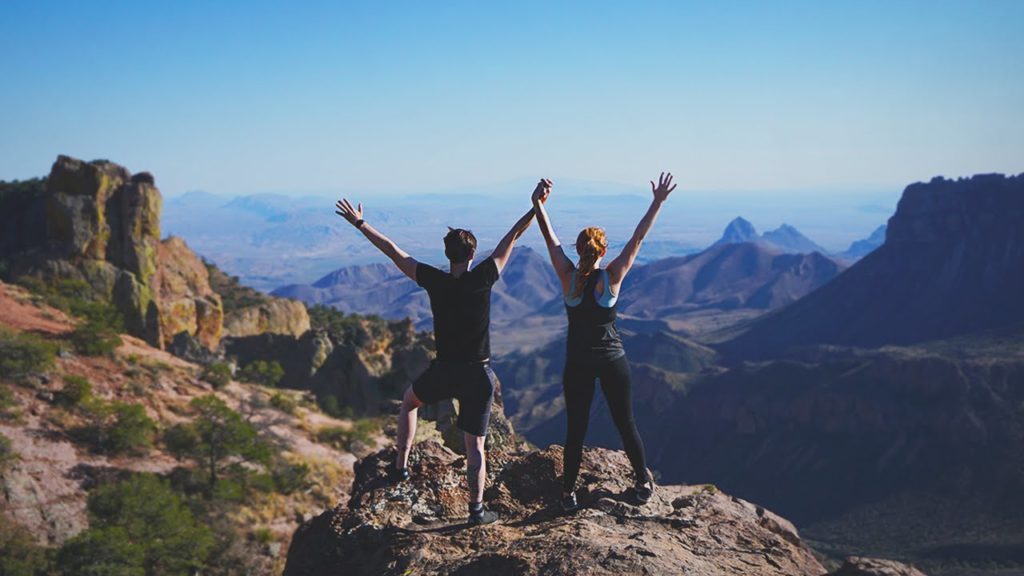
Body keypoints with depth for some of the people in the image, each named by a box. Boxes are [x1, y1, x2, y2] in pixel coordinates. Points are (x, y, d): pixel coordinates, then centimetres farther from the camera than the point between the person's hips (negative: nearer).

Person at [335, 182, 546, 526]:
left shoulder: (434, 282, -9)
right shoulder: (483, 279, -11)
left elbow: (393, 251, -2)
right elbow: (512, 237, -5)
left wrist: (360, 224, 7)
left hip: (444, 371, 1)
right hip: (478, 374, -1)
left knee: (409, 402, 31)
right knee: (475, 446, 7)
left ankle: (401, 465, 28)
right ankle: (477, 510, 13)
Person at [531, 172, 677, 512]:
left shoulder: (568, 277, -9)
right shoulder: (612, 277, -10)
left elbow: (549, 238, -3)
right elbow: (639, 237, -6)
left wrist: (538, 203, 0)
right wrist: (658, 202, -1)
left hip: (577, 364, 0)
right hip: (613, 360, 0)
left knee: (576, 431, 8)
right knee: (626, 425, 13)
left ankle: (568, 493, 16)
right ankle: (643, 484, 26)